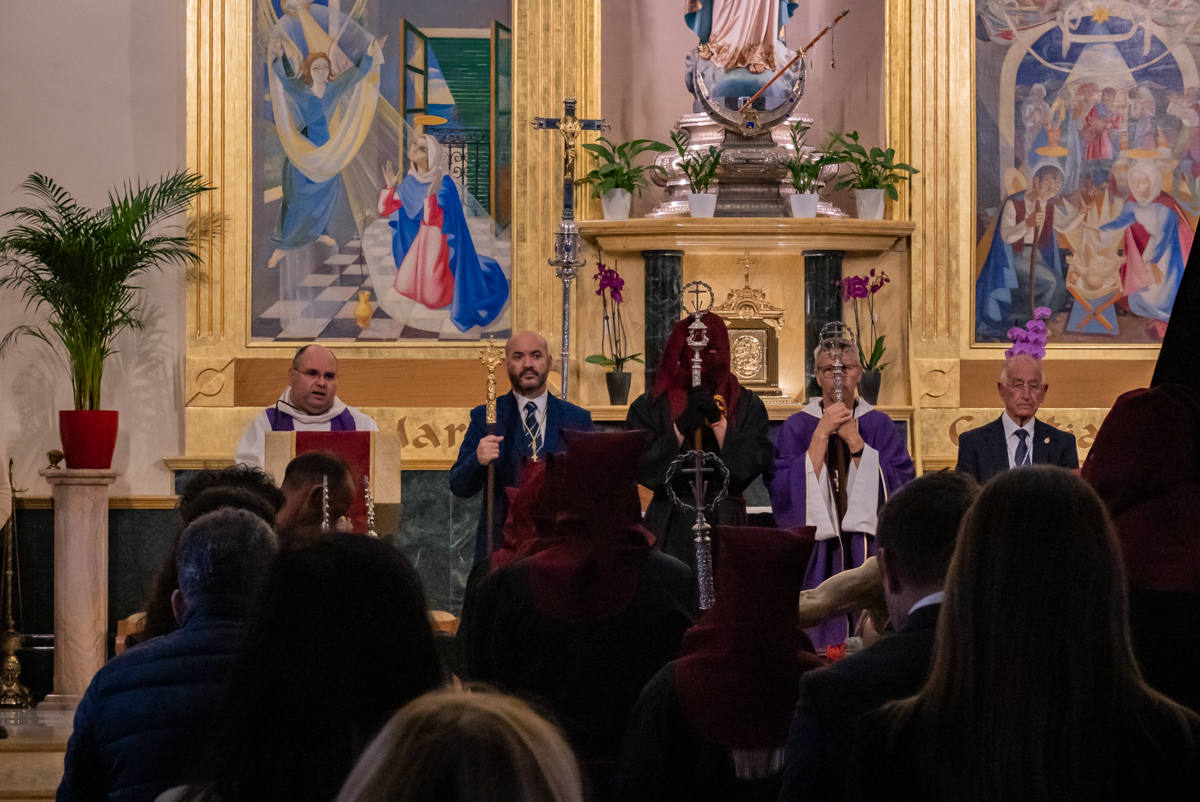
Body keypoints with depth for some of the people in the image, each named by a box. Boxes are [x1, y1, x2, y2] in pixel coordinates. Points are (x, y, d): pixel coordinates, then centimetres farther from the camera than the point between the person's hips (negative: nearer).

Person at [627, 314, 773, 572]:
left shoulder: (746, 405, 9)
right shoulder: (650, 407, 6)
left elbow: (753, 465, -3)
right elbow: (643, 470, -5)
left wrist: (718, 421, -11)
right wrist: (681, 427, -14)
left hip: (724, 529, 1)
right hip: (671, 530, 0)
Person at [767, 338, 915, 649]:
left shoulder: (879, 425, 8)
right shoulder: (796, 428, 6)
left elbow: (899, 488, -4)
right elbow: (783, 492, -9)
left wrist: (854, 442, -11)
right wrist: (822, 434, -11)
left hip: (868, 554, 1)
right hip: (816, 560, -1)